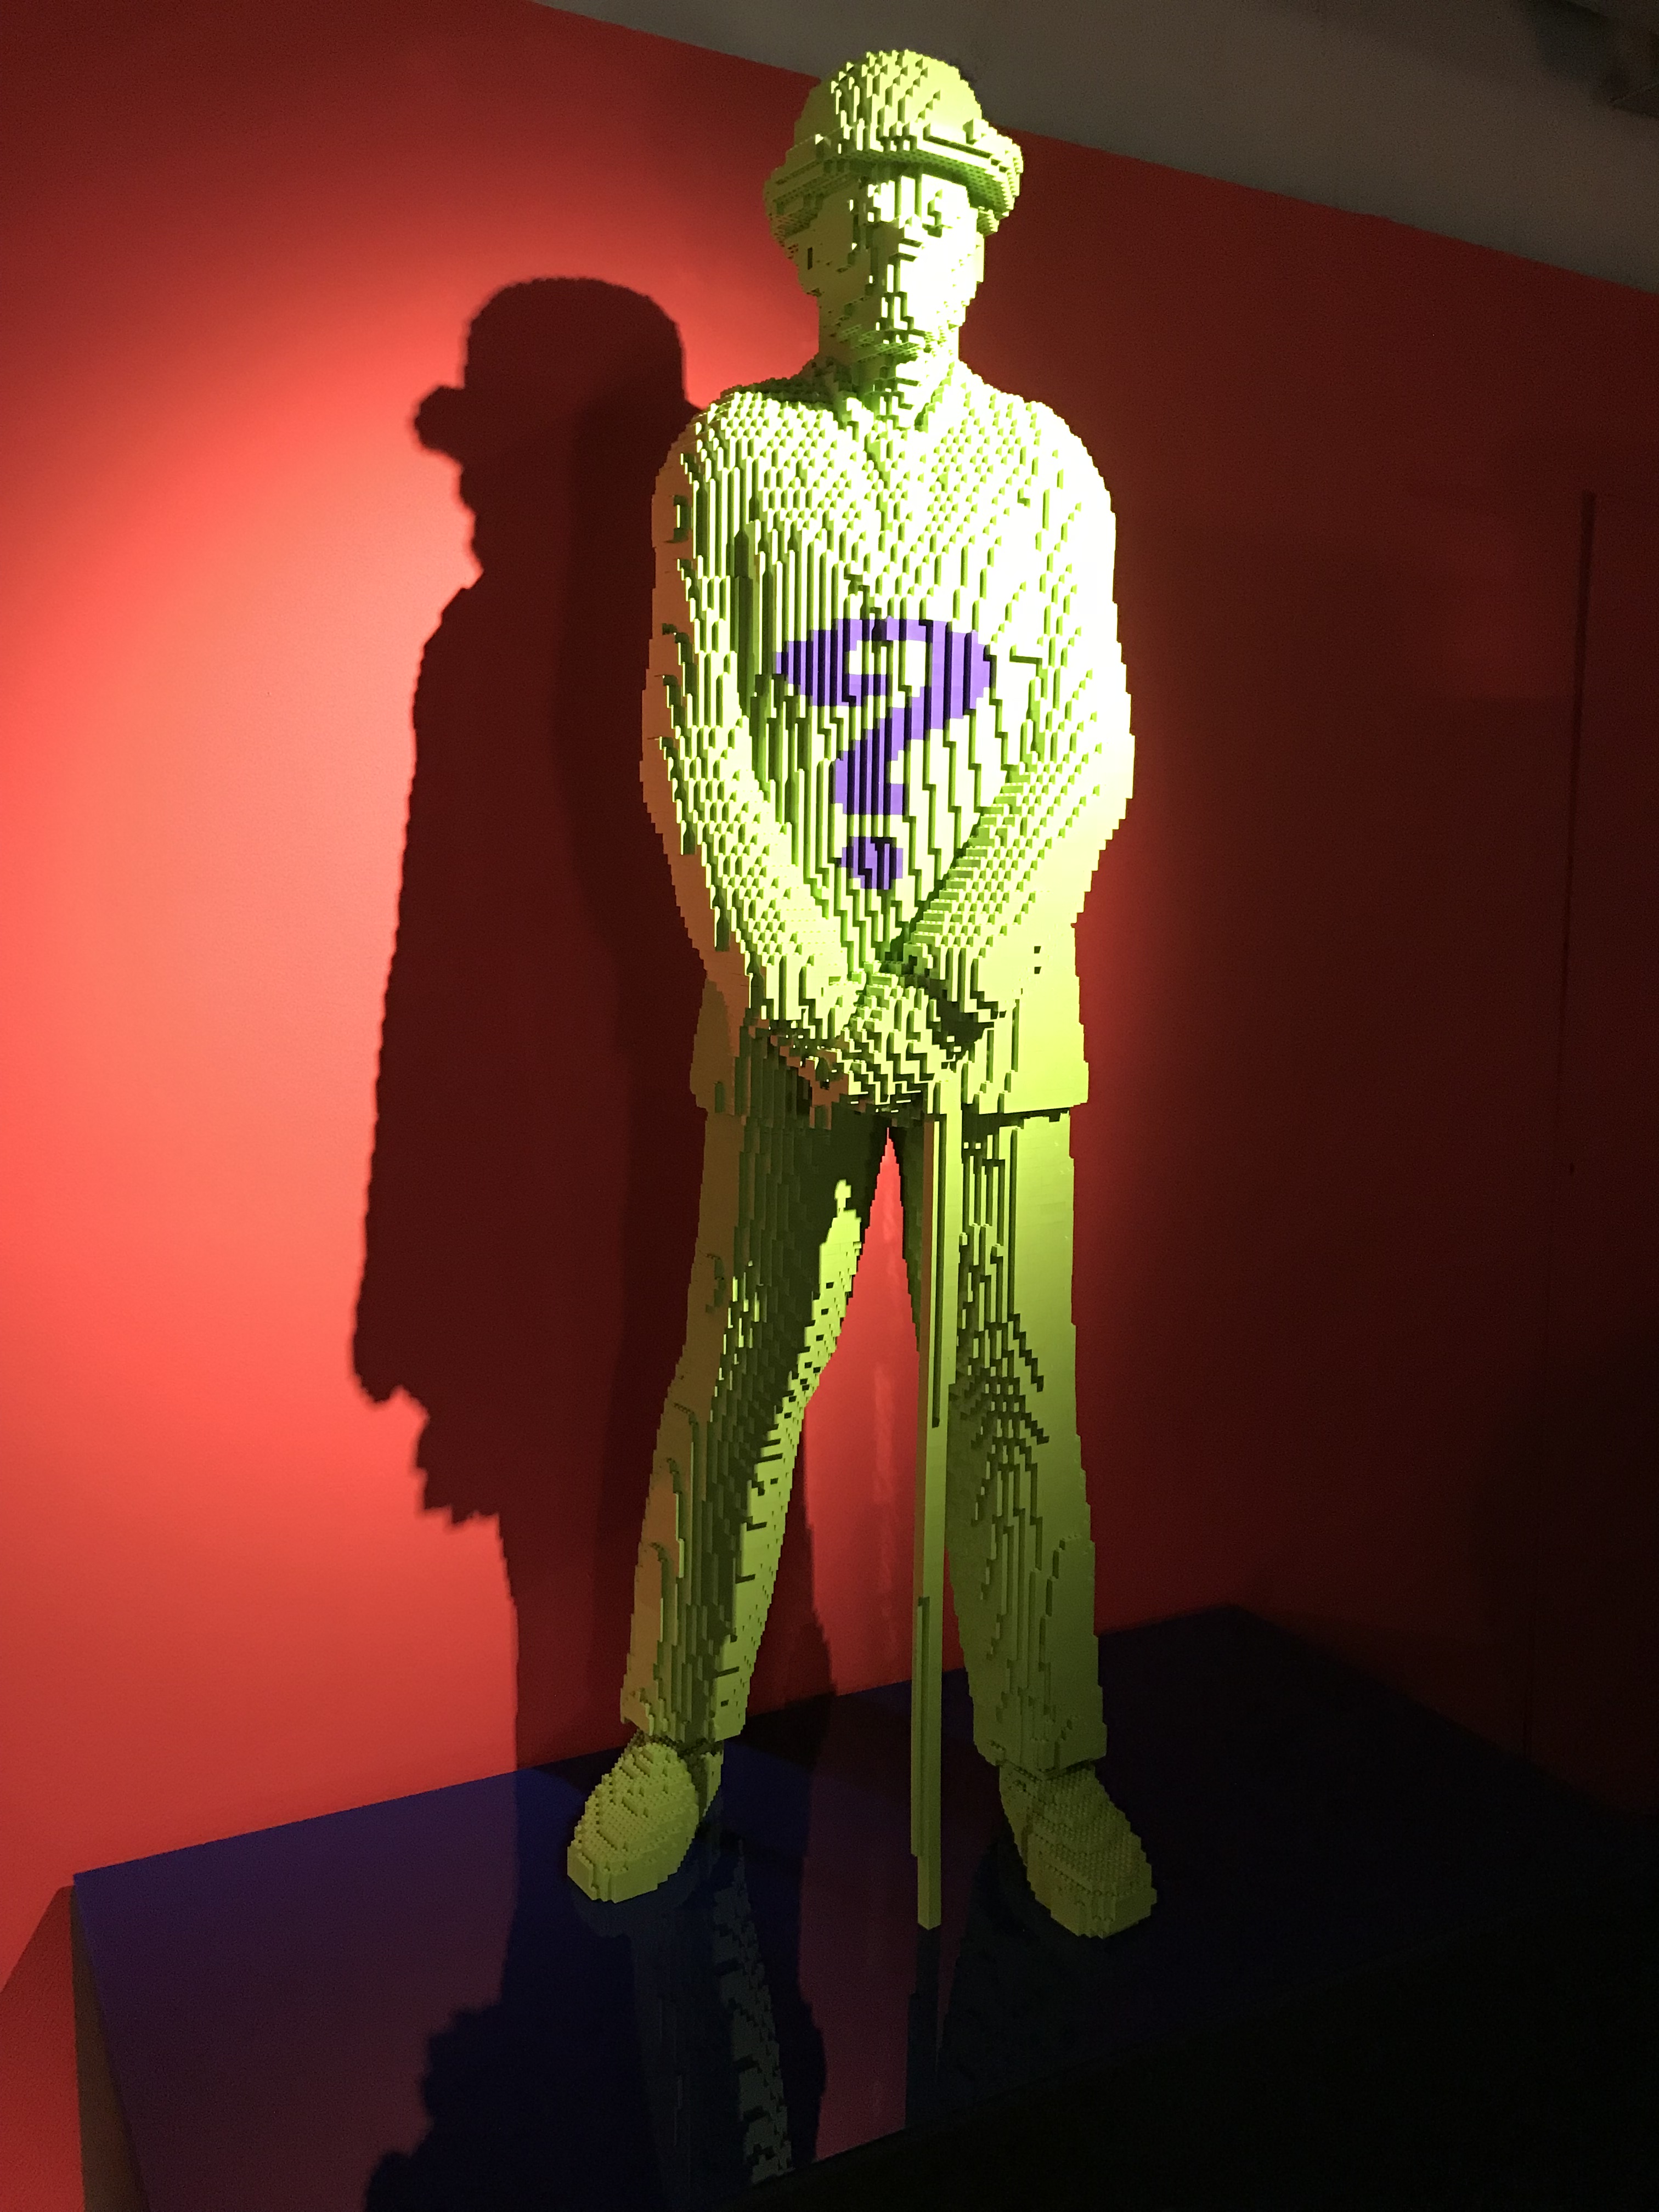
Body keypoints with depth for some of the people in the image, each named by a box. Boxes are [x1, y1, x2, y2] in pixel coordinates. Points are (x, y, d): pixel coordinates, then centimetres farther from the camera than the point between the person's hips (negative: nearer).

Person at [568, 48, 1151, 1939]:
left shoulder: (1046, 467, 12)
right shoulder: (724, 460, 9)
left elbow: (1091, 748, 3)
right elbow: (691, 754, 0)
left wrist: (952, 961, -11)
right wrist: (813, 984, -10)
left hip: (999, 990, 1)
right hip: (785, 991, 0)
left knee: (1014, 1377, 2)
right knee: (740, 1370, 4)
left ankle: (1047, 1759, 19)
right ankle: (678, 1732, 23)